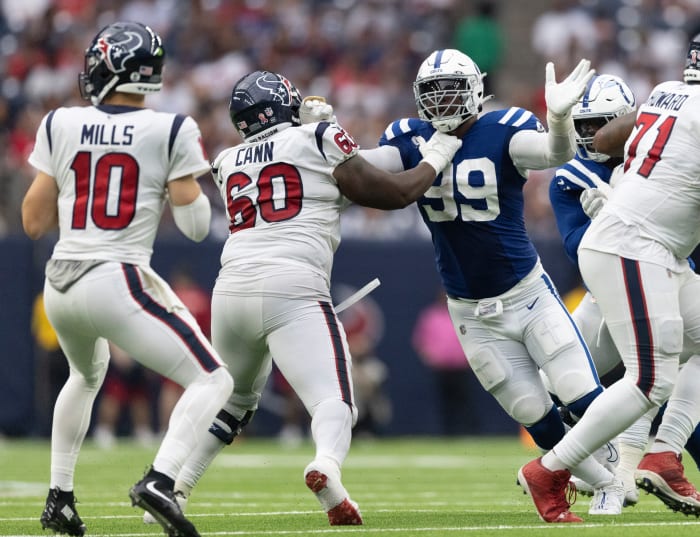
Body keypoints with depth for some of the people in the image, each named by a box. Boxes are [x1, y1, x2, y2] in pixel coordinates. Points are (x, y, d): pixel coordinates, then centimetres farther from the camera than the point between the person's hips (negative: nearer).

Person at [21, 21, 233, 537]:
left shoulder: (62, 126, 3)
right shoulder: (170, 132, -5)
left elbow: (34, 221, 9)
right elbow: (196, 225, -2)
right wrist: (190, 177, 16)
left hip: (62, 285, 5)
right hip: (120, 282, -5)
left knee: (87, 375, 35)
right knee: (213, 381, 3)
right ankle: (159, 481, -20)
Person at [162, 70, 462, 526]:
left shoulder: (229, 163, 20)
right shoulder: (319, 142, 7)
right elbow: (395, 194, 9)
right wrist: (435, 159, 26)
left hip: (233, 288, 5)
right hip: (293, 288, -5)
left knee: (232, 401, 28)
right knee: (334, 400, -11)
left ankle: (171, 488, 23)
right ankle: (327, 467, -42)